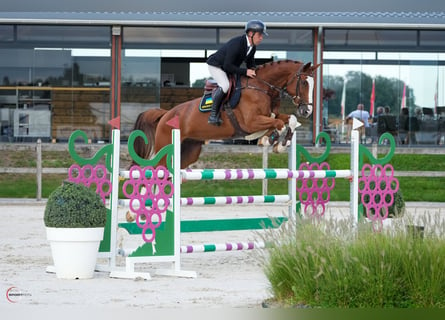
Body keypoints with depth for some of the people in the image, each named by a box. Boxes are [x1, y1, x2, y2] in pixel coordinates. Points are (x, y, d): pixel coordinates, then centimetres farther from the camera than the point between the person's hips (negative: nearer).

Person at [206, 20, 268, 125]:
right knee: (225, 86, -31)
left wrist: (253, 71, -14)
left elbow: (250, 64, 10)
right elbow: (227, 66, -34)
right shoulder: (237, 44, -33)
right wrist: (245, 71, -36)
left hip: (230, 68, 10)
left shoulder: (252, 47, -5)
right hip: (216, 65, -10)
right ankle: (213, 114, -25)